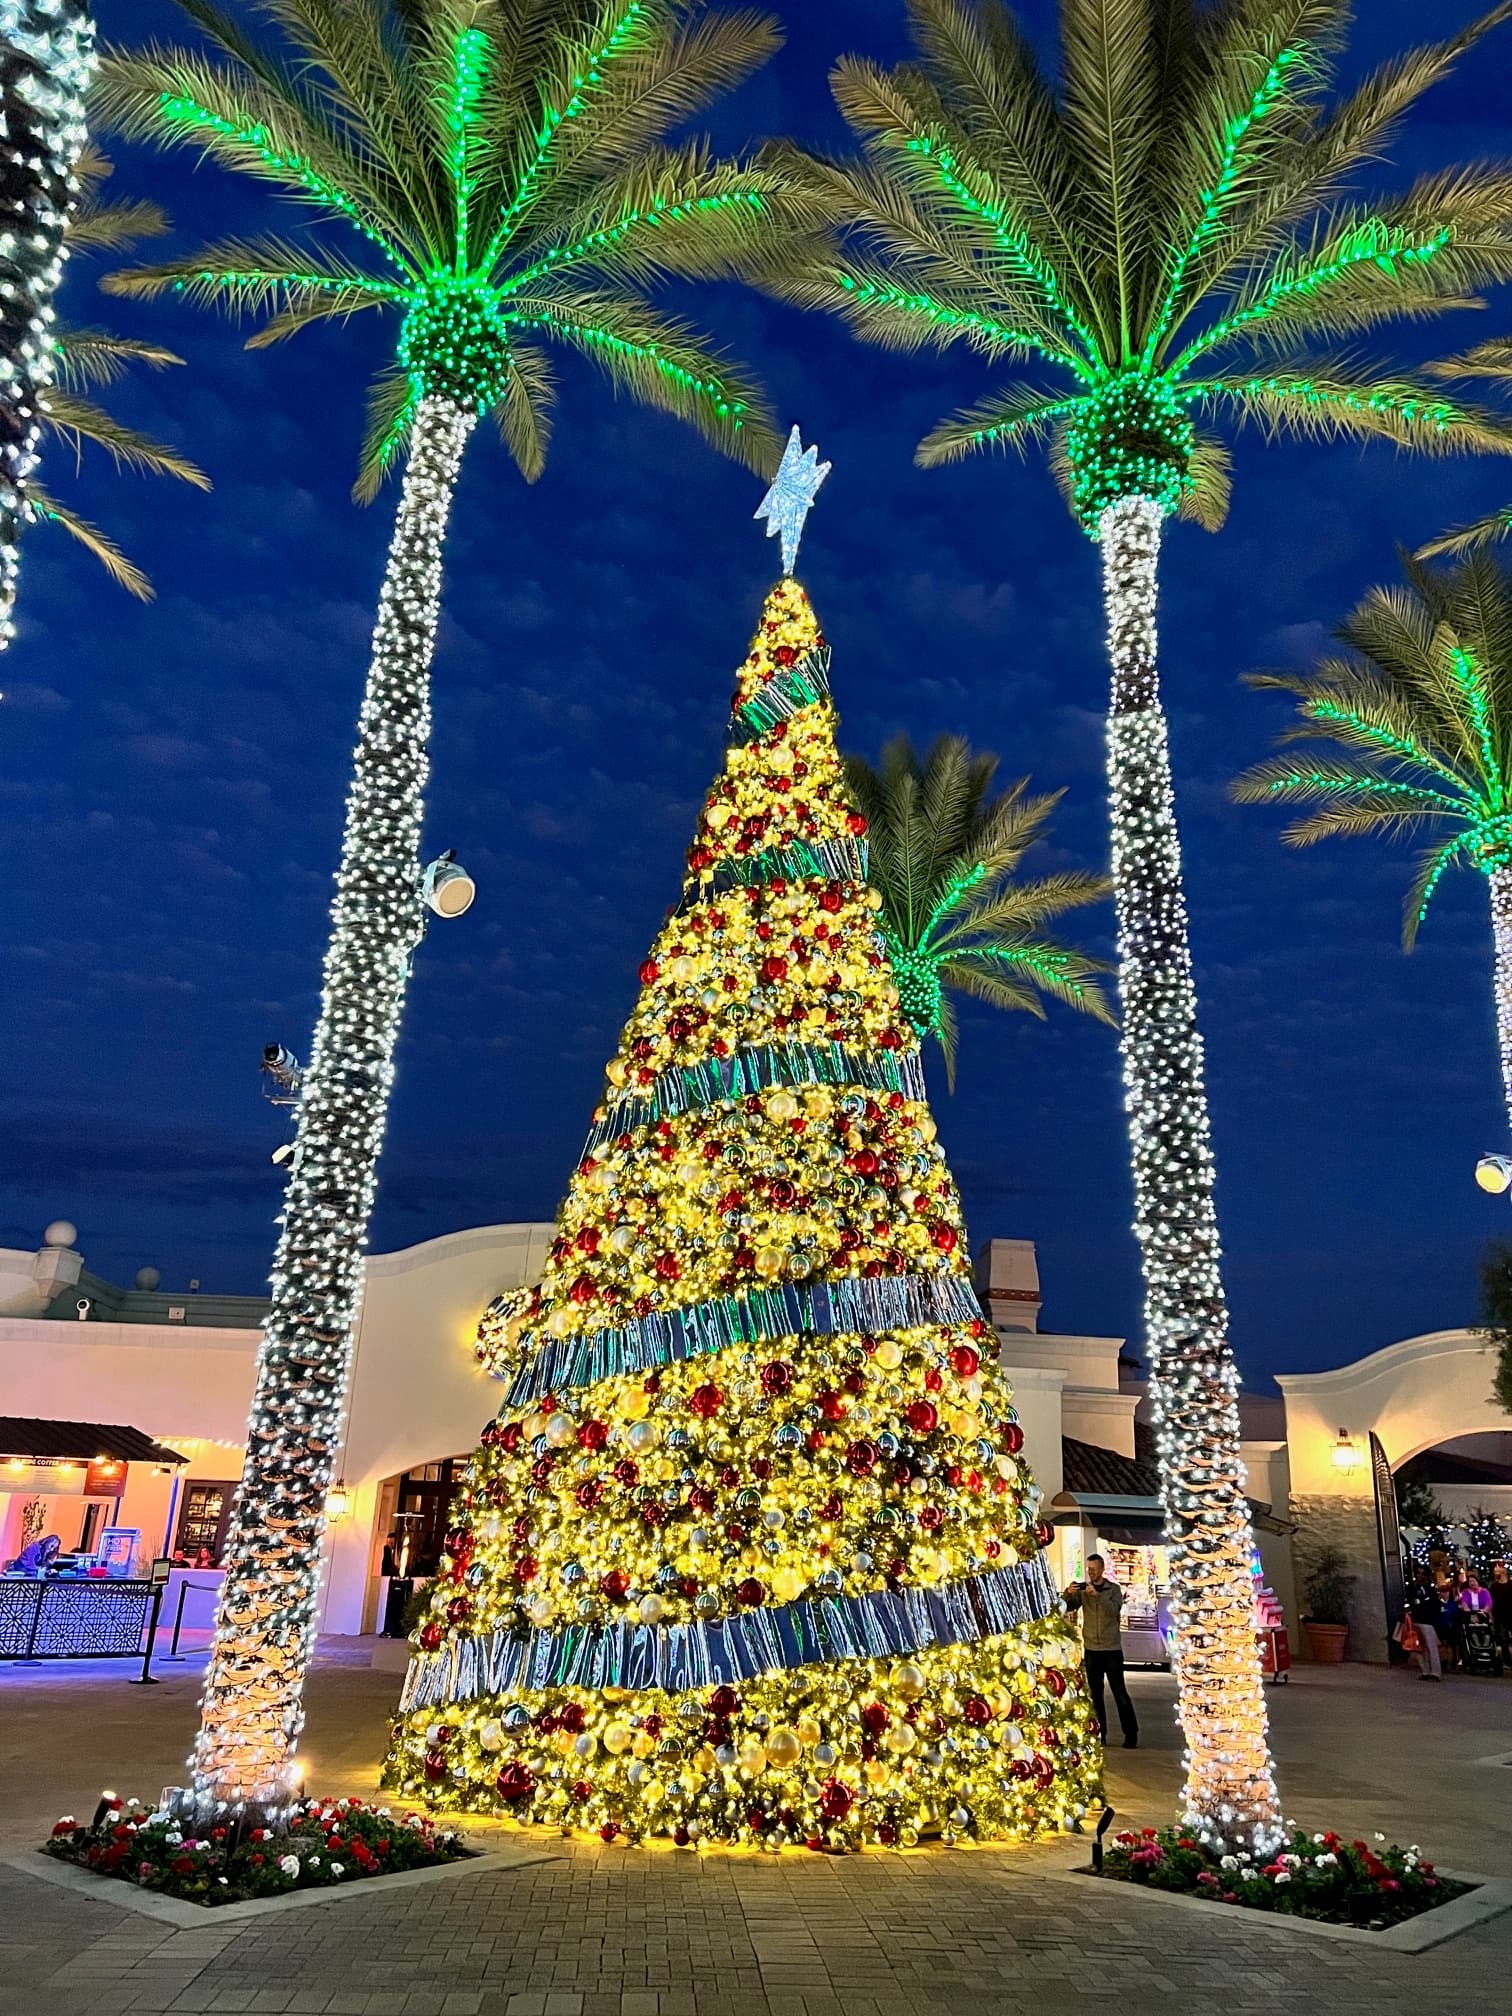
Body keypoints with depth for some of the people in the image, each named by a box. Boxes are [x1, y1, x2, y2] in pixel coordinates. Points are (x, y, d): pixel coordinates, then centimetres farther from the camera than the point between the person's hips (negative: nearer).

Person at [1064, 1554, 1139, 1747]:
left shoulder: (1113, 1589, -2)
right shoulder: (1082, 1590, 5)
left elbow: (1115, 1609, -19)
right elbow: (1067, 1607, -4)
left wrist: (1097, 1595, -32)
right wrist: (1068, 1593, -23)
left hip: (1112, 1649, -3)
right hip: (1091, 1649, 3)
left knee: (1120, 1692, -1)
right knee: (1095, 1694, 6)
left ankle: (1131, 1733, 8)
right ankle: (1099, 1733, 13)